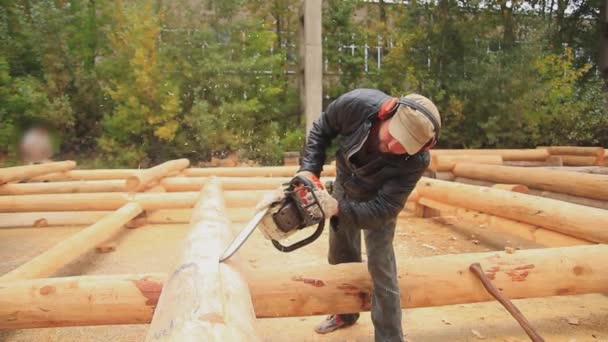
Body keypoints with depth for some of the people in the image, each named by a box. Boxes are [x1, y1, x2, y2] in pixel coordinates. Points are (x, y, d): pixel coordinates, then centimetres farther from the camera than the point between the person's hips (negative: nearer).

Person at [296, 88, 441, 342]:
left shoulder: (416, 160, -38)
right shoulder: (357, 104, -35)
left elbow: (383, 208, -32)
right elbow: (321, 130, -16)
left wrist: (339, 209, -40)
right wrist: (309, 169, -25)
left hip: (377, 199, -3)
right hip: (344, 186, 4)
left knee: (380, 268, -8)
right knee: (340, 258, 17)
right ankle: (347, 313, 42)